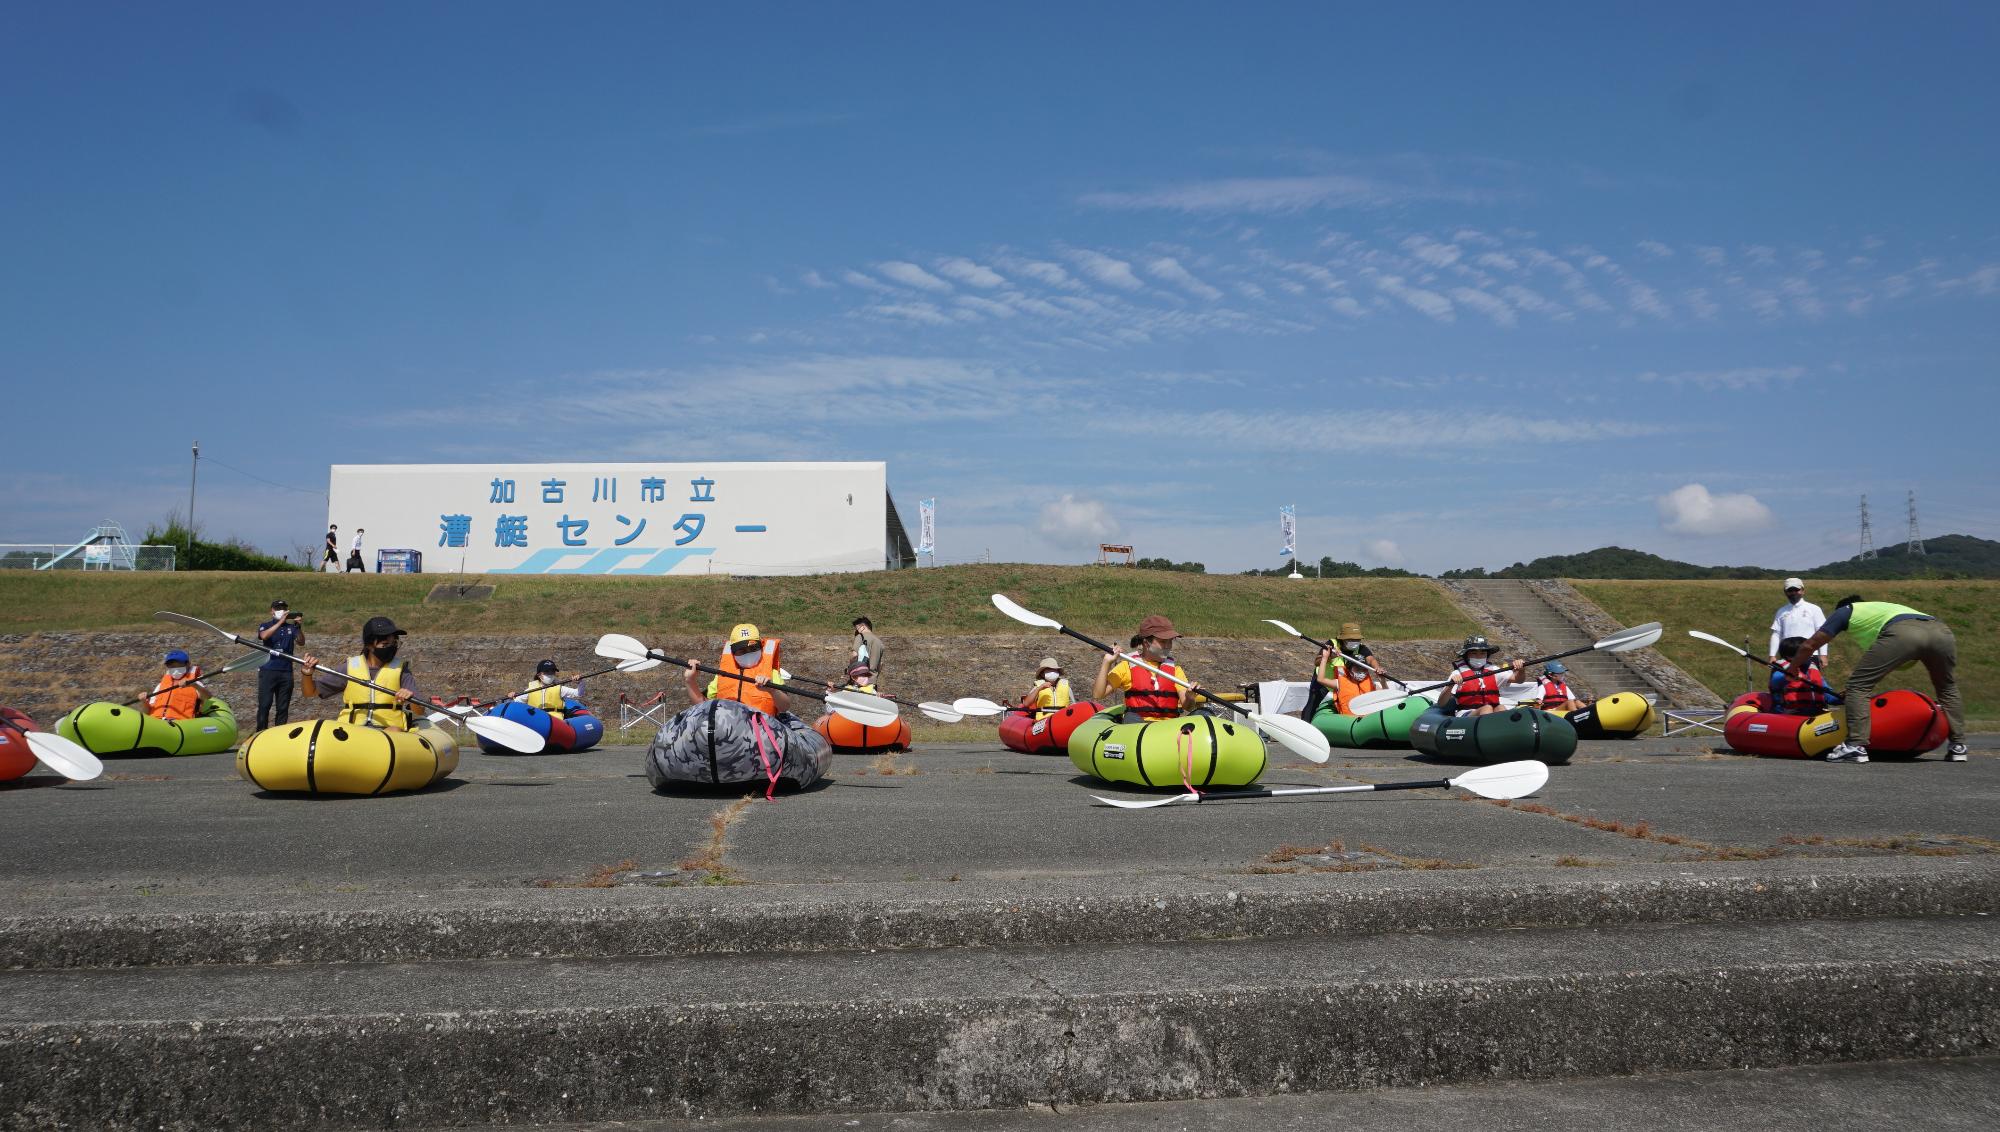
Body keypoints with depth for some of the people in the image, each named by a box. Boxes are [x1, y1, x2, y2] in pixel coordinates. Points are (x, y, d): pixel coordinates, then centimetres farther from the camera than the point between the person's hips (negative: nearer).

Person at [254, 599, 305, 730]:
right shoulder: (265, 626, 6)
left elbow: (301, 643, -6)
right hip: (268, 671, -2)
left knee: (283, 708, 5)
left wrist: (299, 627, -23)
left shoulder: (291, 627, 10)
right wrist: (280, 622, -25)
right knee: (264, 705, -7)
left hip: (286, 672, 2)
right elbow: (264, 636, -18)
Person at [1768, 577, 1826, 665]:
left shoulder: (1814, 609, 2)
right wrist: (1773, 655, 0)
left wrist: (1823, 654, -7)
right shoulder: (1781, 612, 9)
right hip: (1787, 657, 2)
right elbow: (1776, 634, 7)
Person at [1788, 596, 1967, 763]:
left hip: (1902, 633, -6)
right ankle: (1958, 746, 25)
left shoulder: (1846, 610, 30)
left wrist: (1792, 668, 44)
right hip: (1942, 631, 6)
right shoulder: (1882, 607, 46)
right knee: (1947, 688, 30)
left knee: (1858, 686, 2)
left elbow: (1809, 645, 28)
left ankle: (1856, 746, -9)